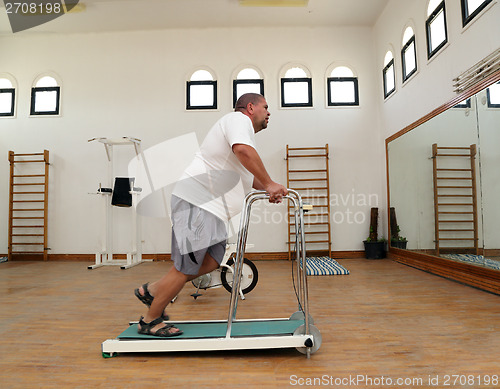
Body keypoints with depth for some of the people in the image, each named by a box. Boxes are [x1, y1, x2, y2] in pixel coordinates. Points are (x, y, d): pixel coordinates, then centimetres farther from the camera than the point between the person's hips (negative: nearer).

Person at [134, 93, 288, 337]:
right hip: (196, 203, -11)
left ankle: (152, 291, 20)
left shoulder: (239, 125, 28)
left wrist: (269, 189, 12)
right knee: (186, 267, -5)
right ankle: (149, 321, 14)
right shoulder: (239, 119, -5)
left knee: (212, 261, 9)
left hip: (210, 207, 11)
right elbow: (243, 150, -28)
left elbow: (245, 176, 29)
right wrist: (269, 184, -21)